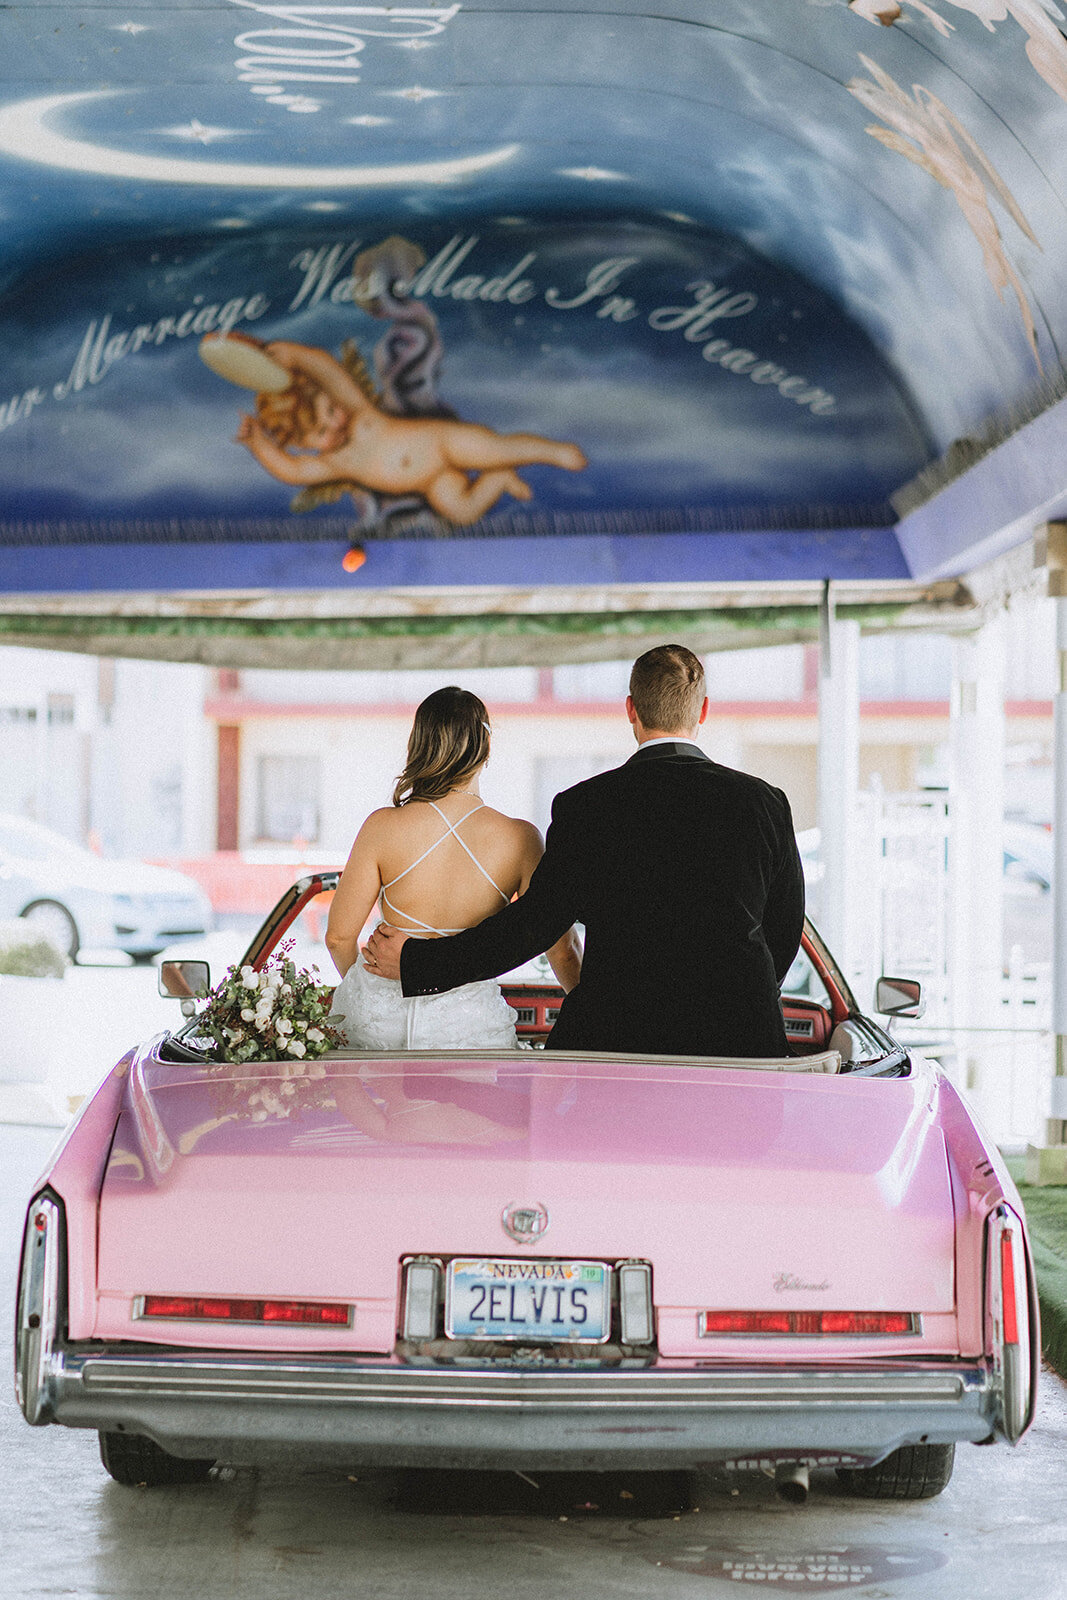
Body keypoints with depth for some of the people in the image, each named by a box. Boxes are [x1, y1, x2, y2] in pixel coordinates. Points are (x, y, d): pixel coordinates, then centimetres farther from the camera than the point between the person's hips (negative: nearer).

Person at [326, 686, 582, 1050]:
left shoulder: (383, 827, -6)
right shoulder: (520, 839, -6)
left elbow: (340, 936, 2)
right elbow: (562, 950, 1)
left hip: (377, 1019, 1)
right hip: (468, 1026, -1)